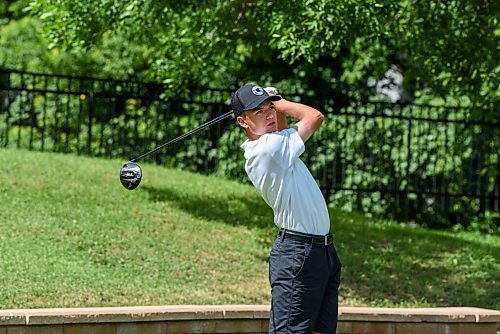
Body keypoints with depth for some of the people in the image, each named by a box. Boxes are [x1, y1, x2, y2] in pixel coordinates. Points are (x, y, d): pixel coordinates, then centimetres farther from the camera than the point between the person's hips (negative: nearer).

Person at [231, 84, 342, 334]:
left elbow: (284, 131, 32)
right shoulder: (268, 147, -18)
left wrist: (275, 104, 14)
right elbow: (315, 117, -10)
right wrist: (281, 102, 5)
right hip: (298, 254, -10)